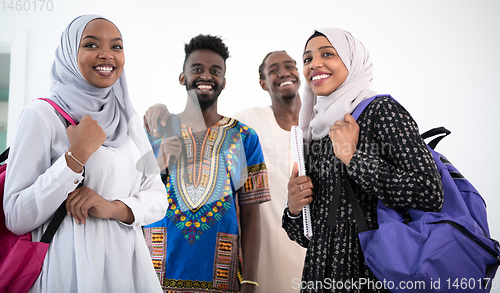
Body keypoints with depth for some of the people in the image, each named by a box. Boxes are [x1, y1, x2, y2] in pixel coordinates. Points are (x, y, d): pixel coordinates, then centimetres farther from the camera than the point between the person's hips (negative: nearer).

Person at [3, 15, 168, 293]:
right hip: (70, 269, -5)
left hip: (129, 264, 5)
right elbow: (16, 219, -13)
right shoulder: (42, 114, -9)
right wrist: (76, 156, -21)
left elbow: (158, 197, 4)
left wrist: (113, 207, -14)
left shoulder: (127, 119, 7)